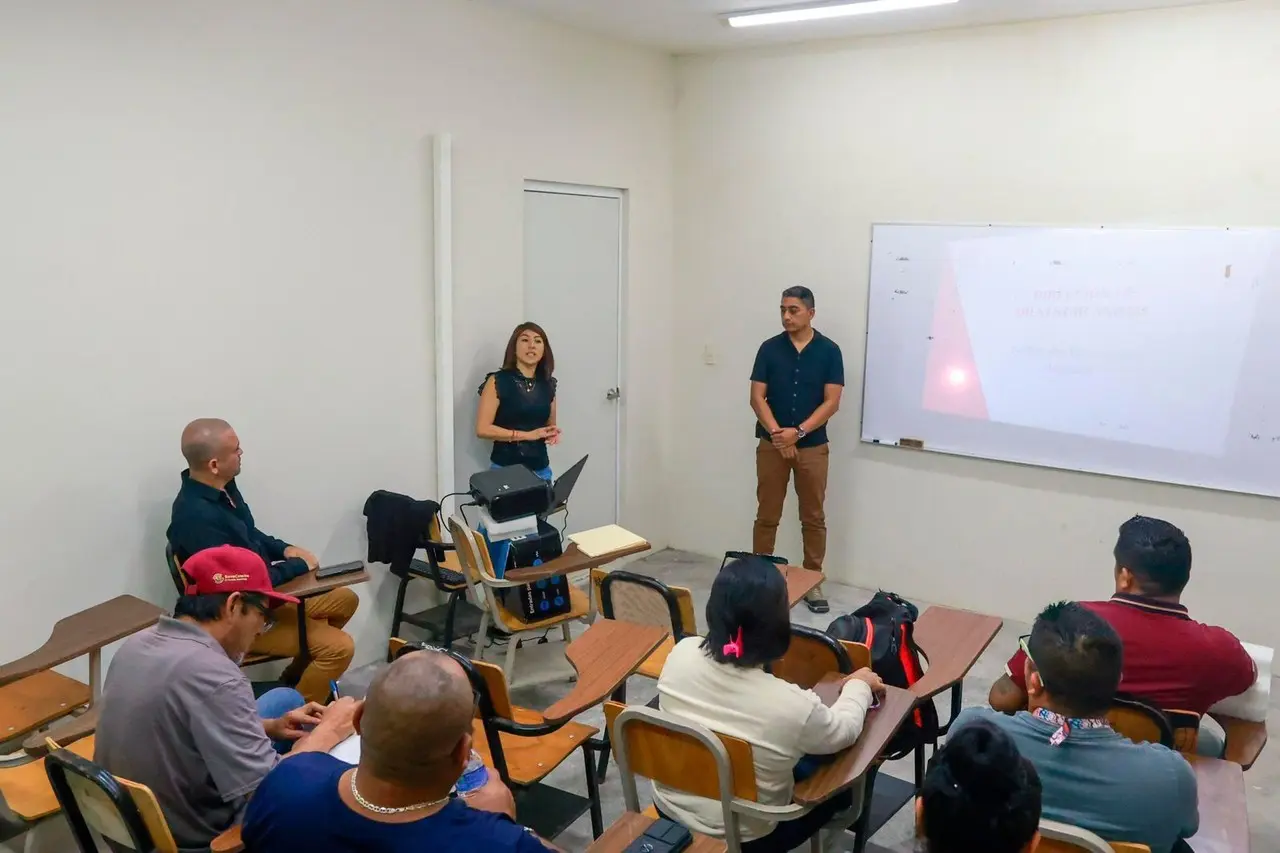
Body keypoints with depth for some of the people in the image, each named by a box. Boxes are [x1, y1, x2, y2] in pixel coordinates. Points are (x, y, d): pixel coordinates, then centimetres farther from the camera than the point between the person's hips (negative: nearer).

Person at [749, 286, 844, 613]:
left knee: (813, 517, 7)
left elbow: (832, 402, -7)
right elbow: (757, 397, -3)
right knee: (767, 516, 7)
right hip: (772, 445, 1)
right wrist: (777, 433, -16)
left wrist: (798, 432, -17)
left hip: (812, 447, 0)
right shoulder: (769, 349, 0)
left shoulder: (829, 351, -2)